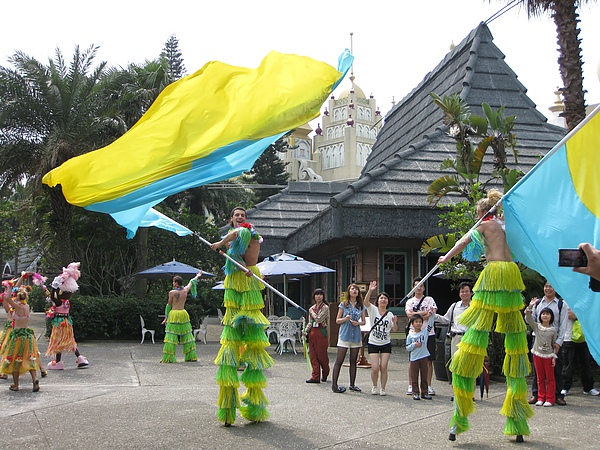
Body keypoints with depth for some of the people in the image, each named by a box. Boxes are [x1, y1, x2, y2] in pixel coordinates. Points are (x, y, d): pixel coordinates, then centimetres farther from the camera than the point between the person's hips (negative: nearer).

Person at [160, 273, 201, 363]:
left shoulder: (172, 292, -7)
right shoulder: (185, 290, 4)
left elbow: (169, 305, 0)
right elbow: (191, 283, 22)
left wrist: (166, 317, 8)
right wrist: (197, 276, 40)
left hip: (173, 314, -4)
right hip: (183, 314, 4)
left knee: (171, 336, -4)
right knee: (186, 335, 11)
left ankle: (169, 358, -7)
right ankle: (191, 356, 13)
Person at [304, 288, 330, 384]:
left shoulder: (325, 307, -4)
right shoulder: (312, 308, 15)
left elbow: (318, 319, -16)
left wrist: (312, 312, -2)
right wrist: (306, 331, 4)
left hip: (321, 332, -6)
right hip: (312, 332, 6)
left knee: (321, 354, 0)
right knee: (313, 355, 0)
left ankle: (325, 373, 23)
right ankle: (315, 377, 2)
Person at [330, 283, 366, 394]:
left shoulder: (361, 306, 9)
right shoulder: (343, 305, 1)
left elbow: (363, 321, 13)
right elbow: (337, 320, 3)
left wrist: (358, 323, -8)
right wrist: (345, 319, -16)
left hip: (356, 336, 3)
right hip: (344, 335, -3)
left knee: (353, 361, 9)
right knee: (339, 361, -5)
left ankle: (352, 384, 18)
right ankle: (334, 385, -3)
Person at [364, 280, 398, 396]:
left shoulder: (390, 314, 5)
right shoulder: (373, 309, -2)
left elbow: (394, 330, 9)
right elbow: (366, 302, -22)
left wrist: (395, 323, -13)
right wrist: (370, 291, -38)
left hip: (386, 344, 2)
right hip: (373, 343, -2)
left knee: (383, 367, -4)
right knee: (375, 368, -7)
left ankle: (383, 388, 13)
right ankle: (374, 387, 17)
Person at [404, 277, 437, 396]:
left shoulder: (429, 300, 8)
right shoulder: (409, 301, 11)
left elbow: (432, 314, -6)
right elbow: (409, 314, -7)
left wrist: (416, 315, -10)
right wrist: (425, 312, -12)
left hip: (429, 333, -1)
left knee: (429, 361, 1)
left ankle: (429, 386, 8)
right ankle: (410, 385, 8)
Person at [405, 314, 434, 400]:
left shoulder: (425, 332, 3)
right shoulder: (410, 335, 0)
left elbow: (430, 324, -9)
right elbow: (407, 348, 0)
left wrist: (431, 315, -20)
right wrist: (414, 345, -15)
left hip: (423, 357, 1)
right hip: (414, 358, -1)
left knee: (424, 376, 8)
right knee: (414, 377, 4)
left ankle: (424, 392, 17)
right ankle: (415, 393, 11)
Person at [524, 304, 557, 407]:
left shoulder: (553, 330, 0)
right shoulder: (537, 326, 2)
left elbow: (554, 344, 4)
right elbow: (528, 319, -11)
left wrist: (554, 357, -1)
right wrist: (530, 307, -22)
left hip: (548, 356, -1)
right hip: (537, 355, 2)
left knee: (550, 378, 2)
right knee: (540, 378, 9)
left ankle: (550, 399, 7)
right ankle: (541, 398, 15)